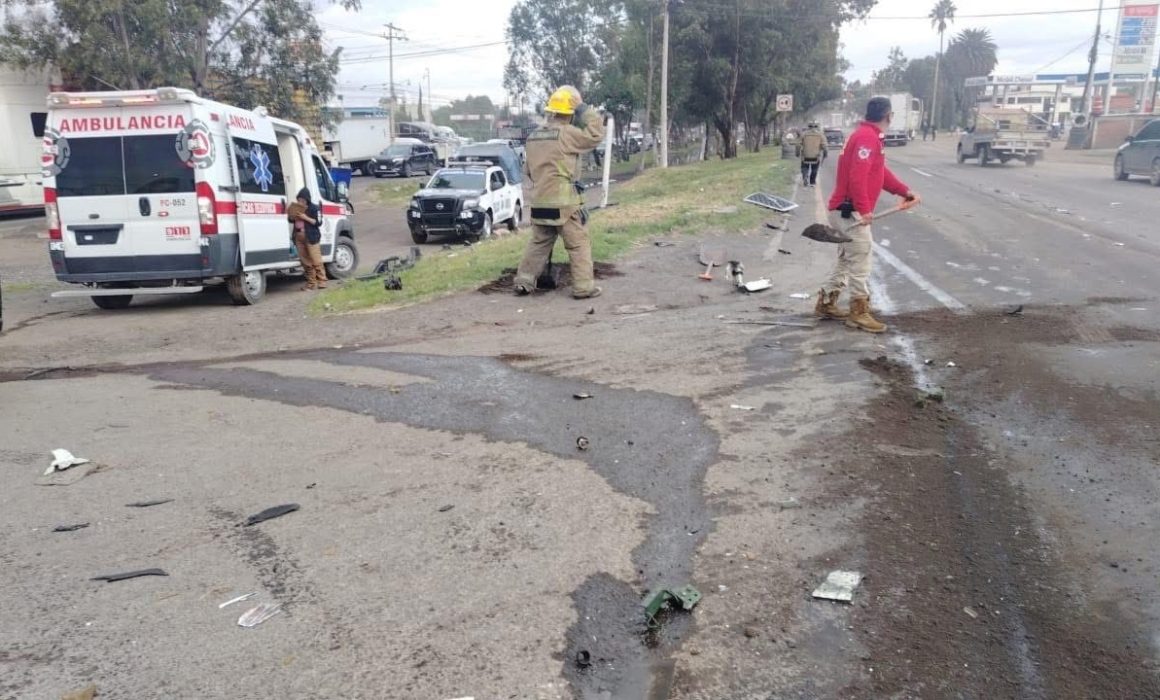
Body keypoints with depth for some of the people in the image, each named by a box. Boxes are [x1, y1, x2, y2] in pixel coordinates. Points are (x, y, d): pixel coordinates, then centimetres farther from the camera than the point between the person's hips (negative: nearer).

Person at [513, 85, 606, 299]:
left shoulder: (534, 136, 12)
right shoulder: (566, 133, -13)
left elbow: (527, 170, 20)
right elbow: (596, 135, -10)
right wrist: (586, 111, -3)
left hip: (539, 201, 7)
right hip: (564, 202, -7)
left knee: (538, 243, 16)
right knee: (579, 244, 1)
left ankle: (524, 282, 15)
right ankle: (584, 287, 2)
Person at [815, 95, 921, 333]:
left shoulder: (872, 137, 18)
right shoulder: (867, 137, -16)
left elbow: (881, 173, 22)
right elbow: (857, 176, -26)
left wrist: (905, 191, 15)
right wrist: (864, 209, -29)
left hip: (848, 210, 10)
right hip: (850, 210, -10)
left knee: (848, 258, 16)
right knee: (861, 258, -6)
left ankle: (826, 304, 22)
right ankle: (859, 313, -2)